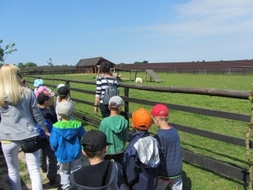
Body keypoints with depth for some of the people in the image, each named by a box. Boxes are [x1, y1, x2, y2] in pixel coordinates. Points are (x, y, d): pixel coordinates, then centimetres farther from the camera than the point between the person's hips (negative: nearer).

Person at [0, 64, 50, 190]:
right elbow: (37, 114, 1)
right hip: (29, 136, 0)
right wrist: (45, 130, 15)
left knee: (12, 169, 22)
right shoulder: (28, 93, -4)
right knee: (34, 170, 6)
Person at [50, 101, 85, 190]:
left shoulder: (56, 127, -21)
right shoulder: (77, 125, -16)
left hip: (62, 155, -1)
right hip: (75, 154, 1)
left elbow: (53, 143, -15)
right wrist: (80, 147, 15)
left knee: (64, 172, 21)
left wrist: (56, 150, 7)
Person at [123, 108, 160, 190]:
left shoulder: (132, 147, -30)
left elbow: (130, 170, -20)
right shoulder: (154, 141, -14)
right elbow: (157, 163, 0)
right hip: (152, 183, 5)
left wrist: (128, 182, -1)